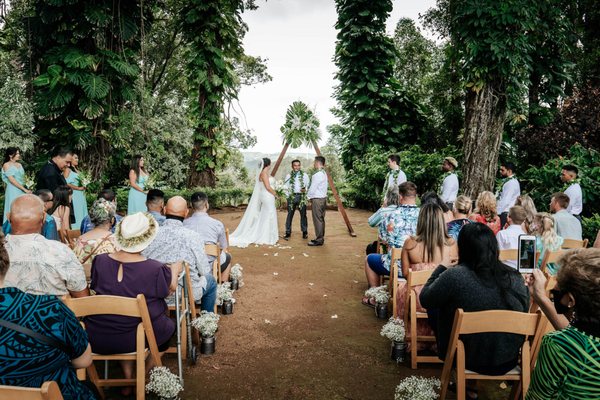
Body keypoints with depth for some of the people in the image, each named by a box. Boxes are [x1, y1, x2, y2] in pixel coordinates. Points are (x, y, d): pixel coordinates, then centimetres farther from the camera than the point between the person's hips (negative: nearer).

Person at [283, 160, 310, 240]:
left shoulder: (304, 175, 7)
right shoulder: (288, 176, 8)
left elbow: (308, 185, 6)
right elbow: (286, 187, 8)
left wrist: (305, 189, -14)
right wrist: (288, 196, -2)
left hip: (302, 196, 0)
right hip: (292, 196, 1)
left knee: (303, 215, 2)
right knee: (290, 215, 1)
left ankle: (305, 232, 13)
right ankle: (288, 232, 7)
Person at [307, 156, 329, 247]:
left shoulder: (317, 175, -18)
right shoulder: (324, 173, 12)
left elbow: (312, 188, -18)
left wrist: (308, 196, 0)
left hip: (317, 199, -10)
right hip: (323, 198, 10)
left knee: (317, 220, -5)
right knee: (321, 219, 14)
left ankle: (319, 240, -1)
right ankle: (321, 238, 21)